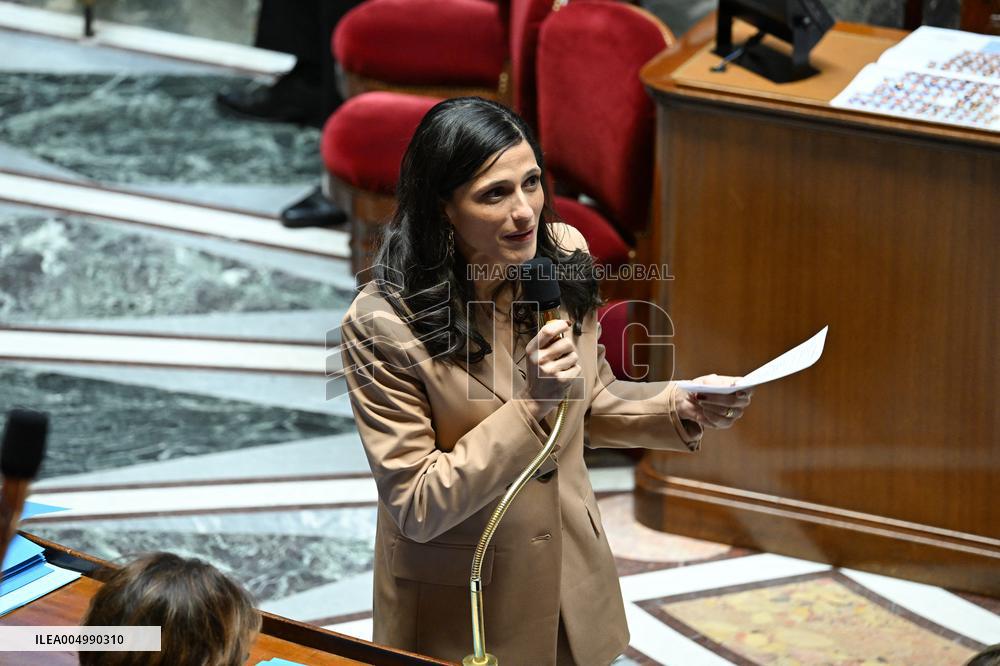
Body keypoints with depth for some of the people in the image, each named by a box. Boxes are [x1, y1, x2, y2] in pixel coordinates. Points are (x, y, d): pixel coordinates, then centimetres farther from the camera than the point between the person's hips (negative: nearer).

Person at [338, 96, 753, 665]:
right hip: (460, 609, -5)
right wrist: (532, 408, -30)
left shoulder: (564, 255, -7)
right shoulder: (383, 324, -24)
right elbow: (417, 507, -22)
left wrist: (680, 408, -10)